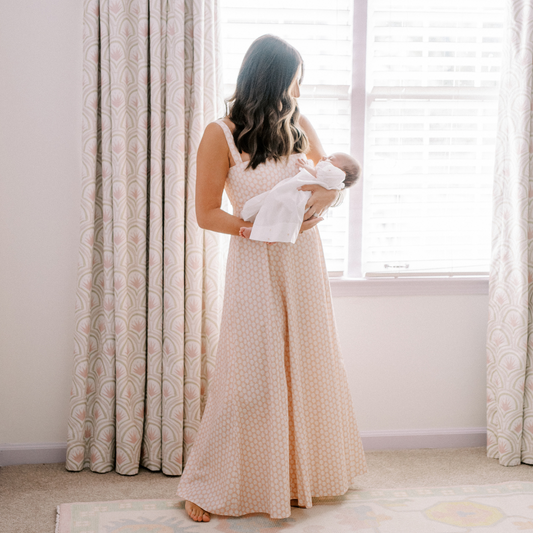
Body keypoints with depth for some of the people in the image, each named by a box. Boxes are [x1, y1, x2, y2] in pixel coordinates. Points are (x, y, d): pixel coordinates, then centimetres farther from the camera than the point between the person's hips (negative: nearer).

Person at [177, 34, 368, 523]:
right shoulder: (221, 135, -10)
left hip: (304, 261, 5)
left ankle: (305, 473, 30)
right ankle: (207, 486, 13)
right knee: (250, 374, -3)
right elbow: (206, 213, -9)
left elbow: (332, 181, 11)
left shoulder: (299, 126, 4)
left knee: (307, 367, 13)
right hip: (256, 266, -5)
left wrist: (321, 199, -13)